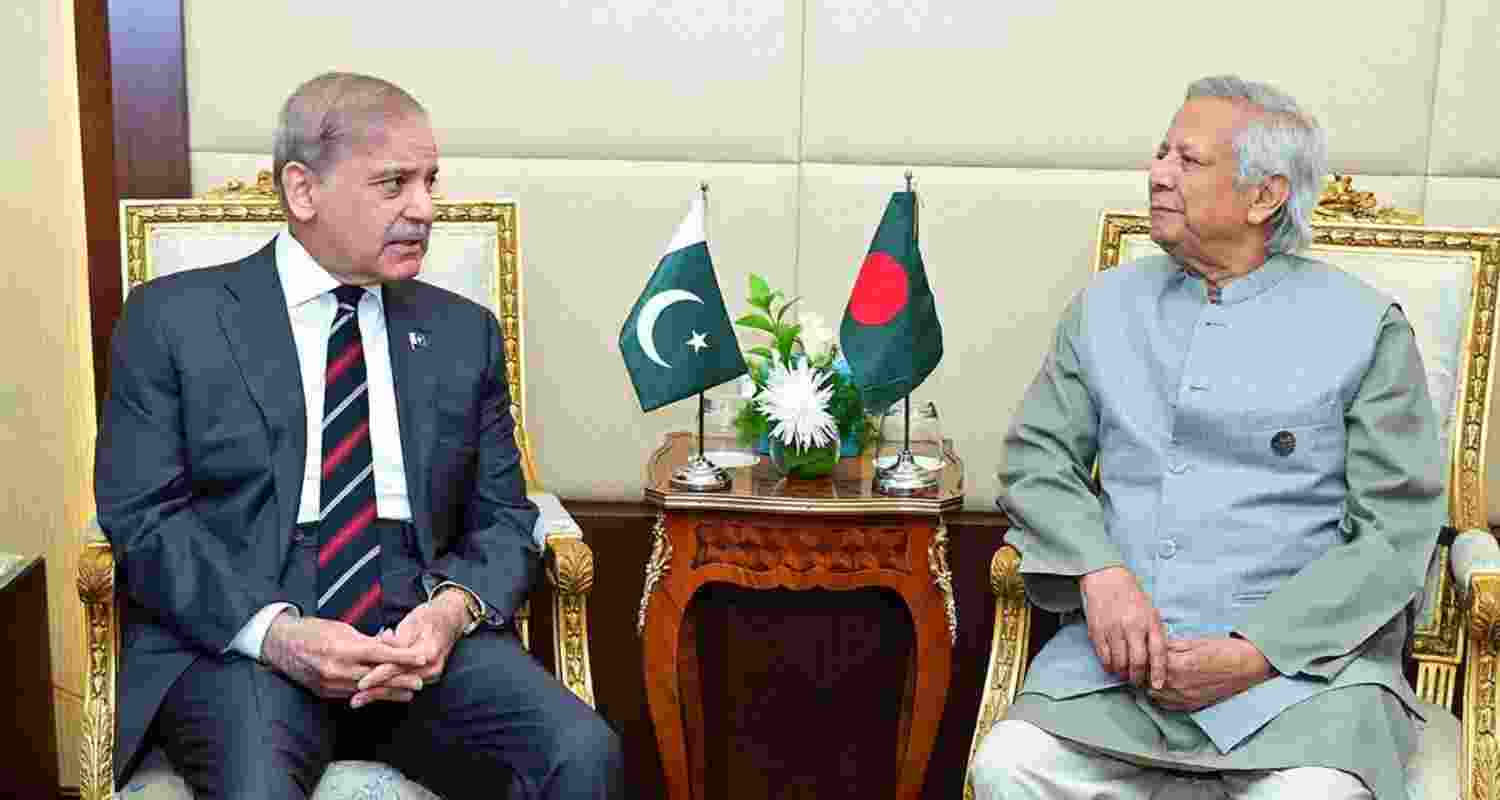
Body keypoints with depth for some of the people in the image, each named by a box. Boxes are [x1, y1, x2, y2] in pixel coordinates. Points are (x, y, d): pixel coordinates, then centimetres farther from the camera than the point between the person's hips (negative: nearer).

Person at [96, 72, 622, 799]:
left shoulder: (464, 332, 14)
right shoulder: (173, 319, 5)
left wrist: (455, 607, -10)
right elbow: (141, 516, -2)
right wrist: (273, 630, -17)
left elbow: (503, 517, 13)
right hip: (232, 639, -2)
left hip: (421, 634, 3)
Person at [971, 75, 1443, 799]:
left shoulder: (1363, 326, 2)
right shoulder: (1107, 305, 14)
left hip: (1306, 653, -3)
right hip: (1126, 636, 3)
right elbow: (1039, 457, 10)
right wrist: (1101, 573, -10)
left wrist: (1253, 654, -13)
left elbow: (1396, 531, -2)